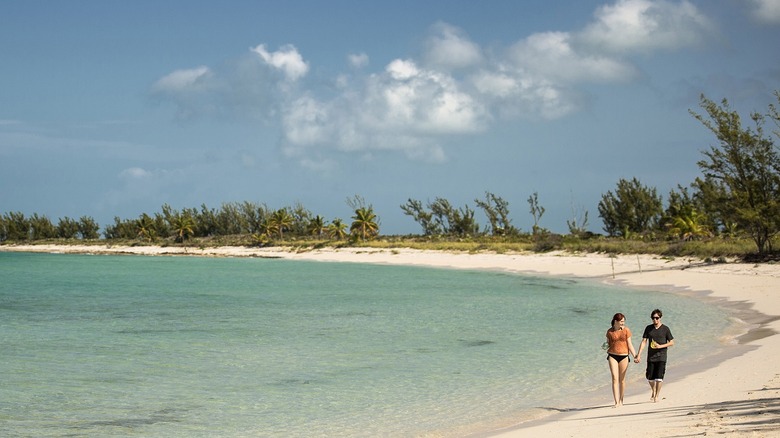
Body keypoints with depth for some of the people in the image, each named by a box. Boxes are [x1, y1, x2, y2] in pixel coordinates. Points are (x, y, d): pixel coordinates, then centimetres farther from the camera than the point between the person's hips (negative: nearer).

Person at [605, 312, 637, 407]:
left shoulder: (626, 330, 0)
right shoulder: (610, 331, 2)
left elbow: (629, 344, 1)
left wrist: (635, 355, -6)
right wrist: (606, 347, -5)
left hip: (624, 356, 0)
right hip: (612, 356, 0)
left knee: (622, 379, 6)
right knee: (615, 378, -8)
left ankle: (621, 400, 20)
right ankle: (616, 402, -10)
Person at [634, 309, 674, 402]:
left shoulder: (665, 329, -1)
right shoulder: (648, 328, 6)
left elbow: (671, 342, 1)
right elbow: (644, 342, 2)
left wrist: (660, 346, -14)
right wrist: (639, 355, -8)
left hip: (661, 357, -3)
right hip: (651, 356, 3)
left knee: (659, 377, -9)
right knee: (650, 377, 5)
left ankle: (657, 396, 1)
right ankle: (653, 389, 34)